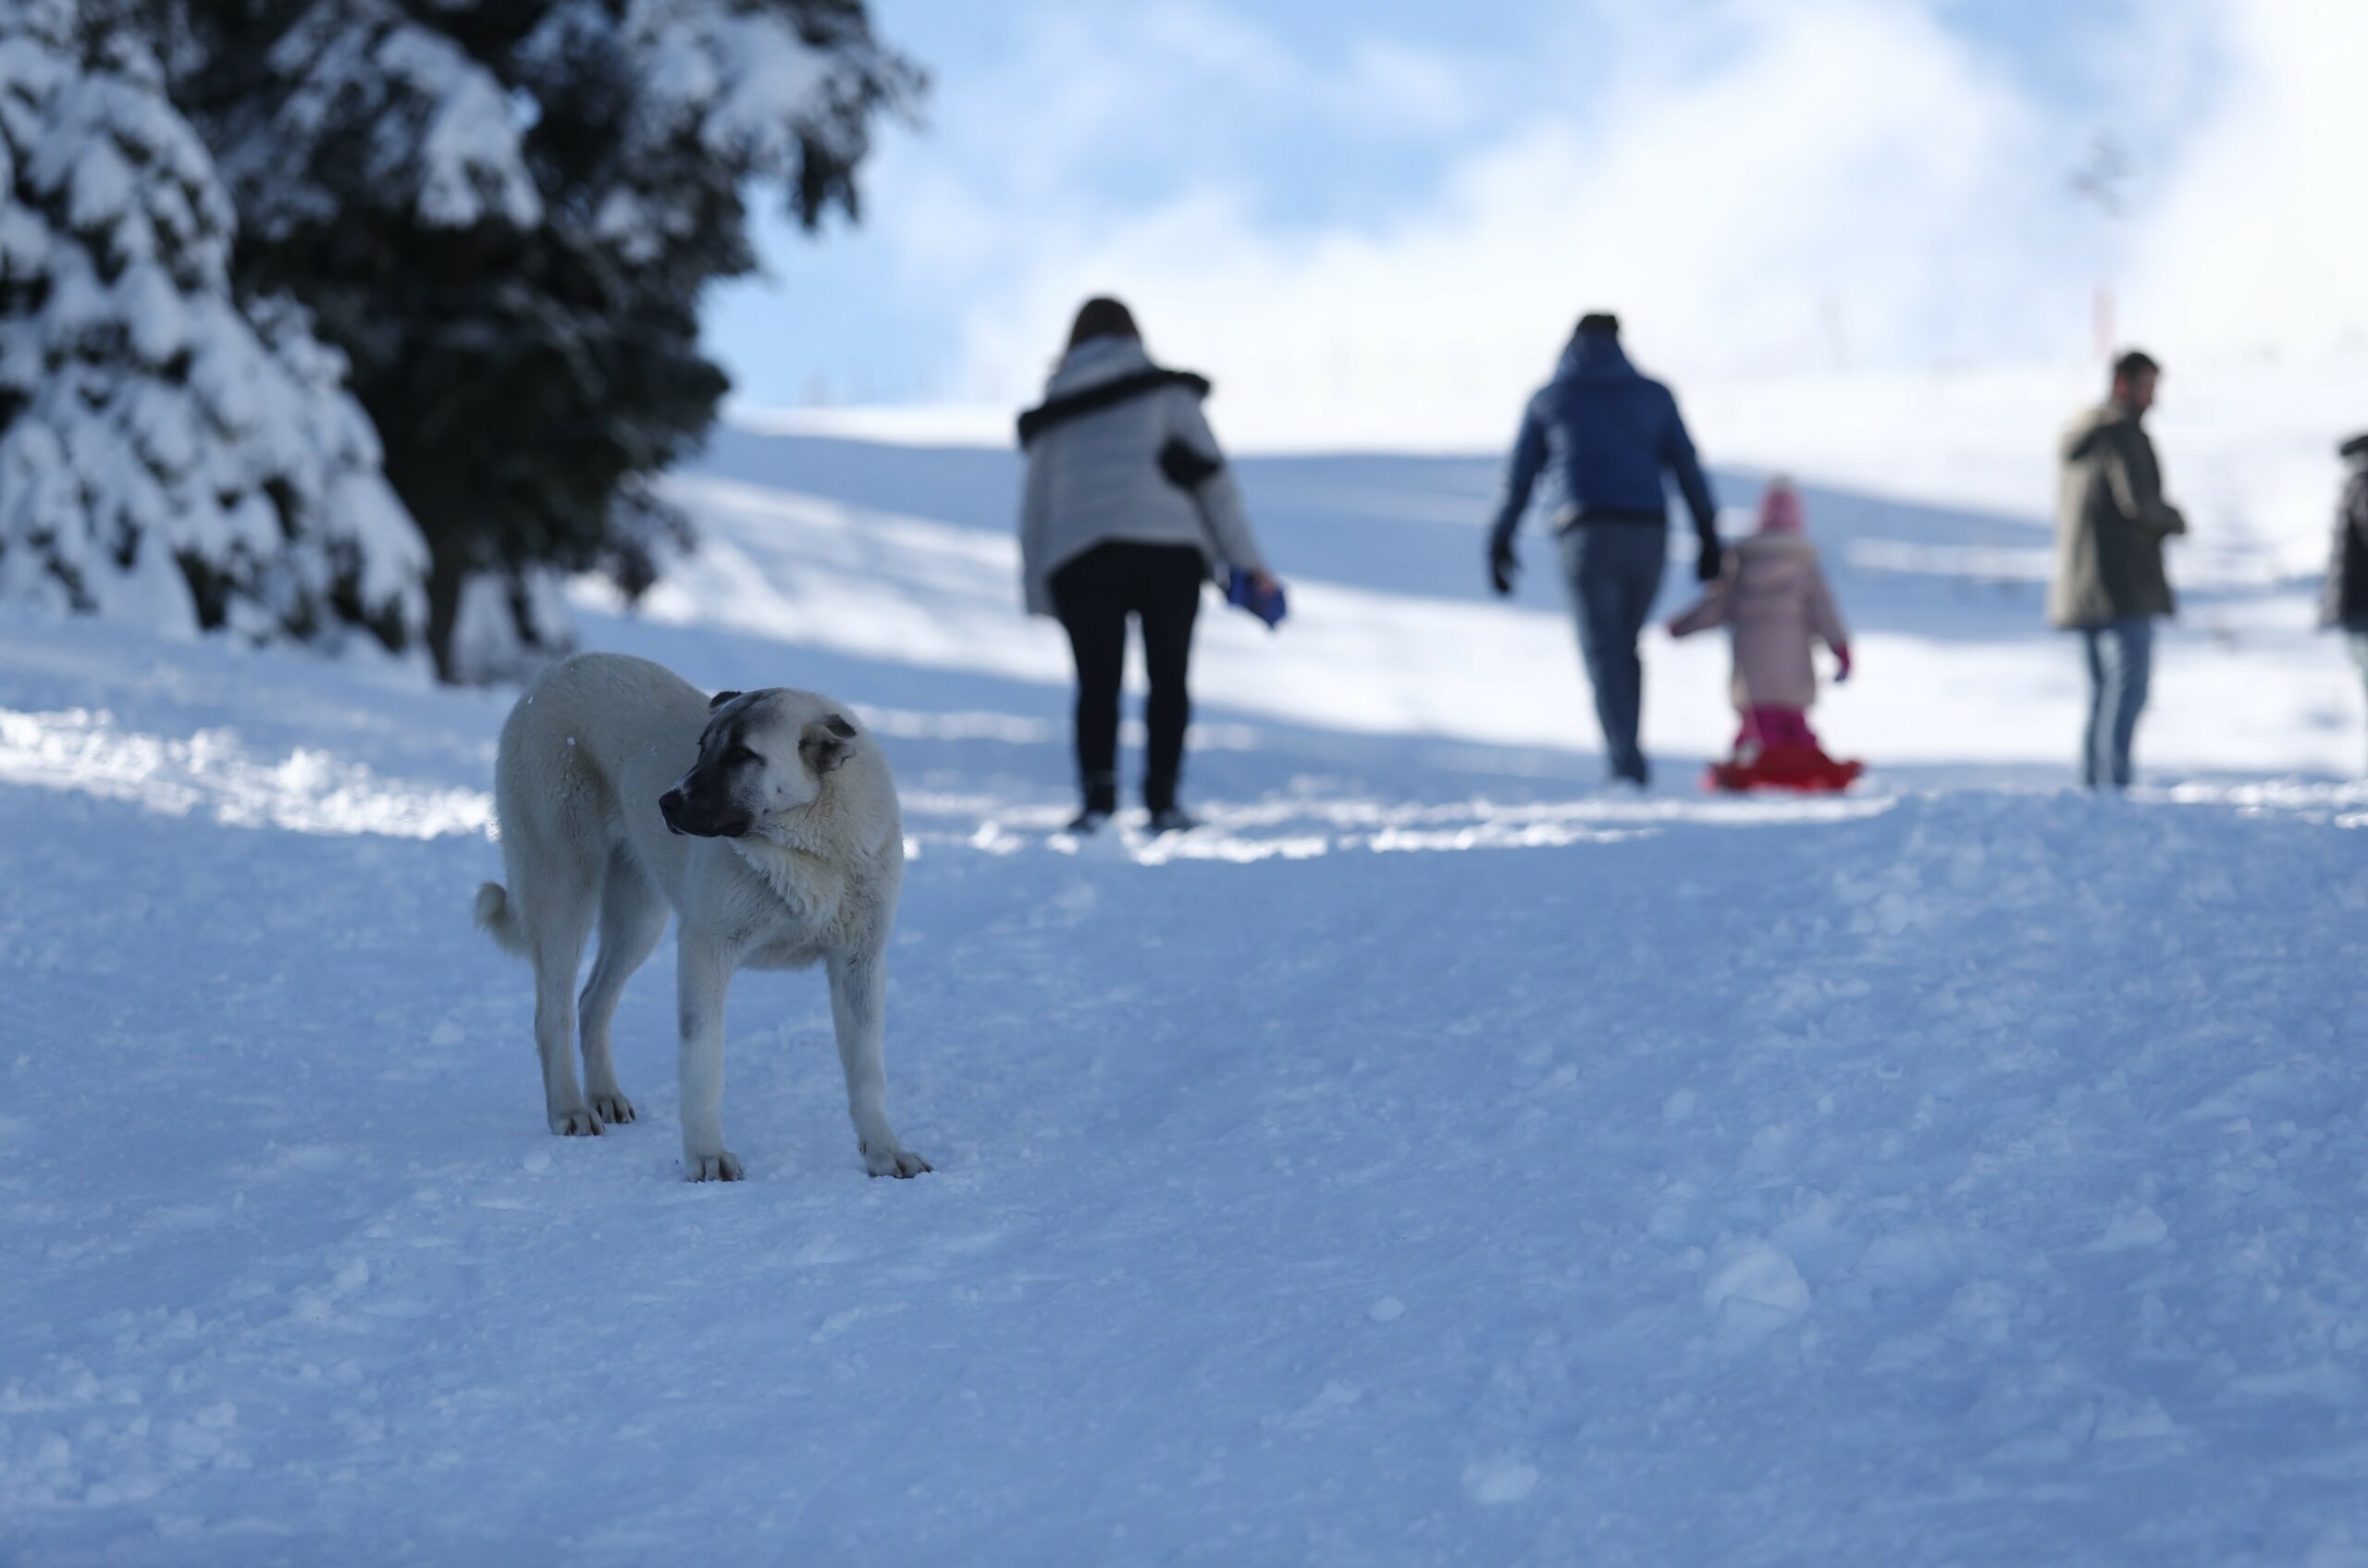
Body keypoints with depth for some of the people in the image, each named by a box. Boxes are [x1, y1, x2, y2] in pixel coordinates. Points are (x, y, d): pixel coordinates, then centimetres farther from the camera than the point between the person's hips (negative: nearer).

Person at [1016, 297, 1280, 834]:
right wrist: (1248, 562, 4)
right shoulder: (1166, 390, 12)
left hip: (1082, 557, 1)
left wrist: (1038, 593, 19)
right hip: (1169, 548, -1)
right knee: (1169, 678, 7)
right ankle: (1162, 800, 0)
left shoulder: (1054, 412, 20)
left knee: (1097, 682, 1)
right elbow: (1213, 474, 4)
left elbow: (1035, 504, 17)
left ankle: (1098, 794, -17)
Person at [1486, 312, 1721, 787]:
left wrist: (1500, 543, 25)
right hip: (1648, 534, 2)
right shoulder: (1653, 395, 17)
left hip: (1587, 534, -2)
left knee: (1603, 651, -9)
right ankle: (1626, 756, 13)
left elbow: (1519, 476, 17)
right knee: (1625, 646, 18)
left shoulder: (1548, 399, 15)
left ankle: (1627, 766, -24)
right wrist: (1709, 538, 12)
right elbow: (1688, 468, 12)